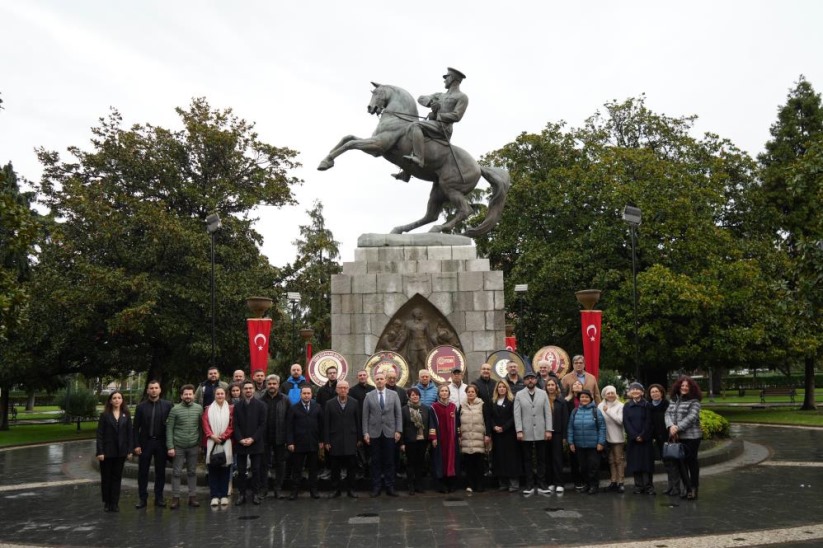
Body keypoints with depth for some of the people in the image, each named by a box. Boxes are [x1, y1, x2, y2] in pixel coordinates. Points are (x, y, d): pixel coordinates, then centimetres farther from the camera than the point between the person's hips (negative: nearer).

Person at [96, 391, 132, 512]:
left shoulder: (126, 415, 4)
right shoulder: (104, 415, -3)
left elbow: (129, 433, 4)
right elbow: (99, 434, -6)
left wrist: (129, 450, -2)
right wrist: (100, 452, -12)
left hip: (120, 452, 2)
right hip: (107, 451, -2)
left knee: (117, 477, 6)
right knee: (106, 477, 7)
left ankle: (115, 503, 12)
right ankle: (107, 503, 18)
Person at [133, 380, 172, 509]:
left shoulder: (167, 405, -1)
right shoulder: (141, 406, 1)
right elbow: (136, 427, 1)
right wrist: (136, 444, -6)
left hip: (161, 442, 0)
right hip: (145, 442, 0)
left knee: (160, 472, 7)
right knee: (143, 472, 5)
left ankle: (159, 498, 16)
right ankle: (142, 498, 14)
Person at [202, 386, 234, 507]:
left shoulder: (230, 409, 7)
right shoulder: (208, 409, 10)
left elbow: (232, 425, 0)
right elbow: (205, 424, 2)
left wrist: (223, 436, -12)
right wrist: (212, 436, -13)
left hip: (226, 443, -1)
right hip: (212, 443, 1)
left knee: (225, 469, 2)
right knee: (212, 469, 0)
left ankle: (224, 495, 9)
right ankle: (214, 496, 5)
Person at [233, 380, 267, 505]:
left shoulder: (261, 405, 1)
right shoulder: (237, 406, 9)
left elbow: (262, 424, -3)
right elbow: (235, 425, 4)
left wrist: (252, 438, -11)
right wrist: (240, 439, -9)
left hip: (256, 443, -2)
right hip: (240, 443, 2)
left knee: (256, 470, 1)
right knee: (241, 471, 3)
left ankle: (255, 493, 9)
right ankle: (241, 494, 9)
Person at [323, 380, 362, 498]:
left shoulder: (354, 403, 4)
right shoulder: (329, 404, 3)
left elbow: (358, 421, 5)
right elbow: (326, 423, 1)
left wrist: (359, 438, 2)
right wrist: (326, 441, -3)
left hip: (351, 440, 0)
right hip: (335, 441, 0)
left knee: (351, 466, 2)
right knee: (335, 467, 5)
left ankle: (350, 489, 13)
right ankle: (337, 489, 16)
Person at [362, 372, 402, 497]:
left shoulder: (393, 395, 4)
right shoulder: (369, 396, 3)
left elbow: (398, 414, 4)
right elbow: (365, 416, 2)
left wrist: (398, 430, -3)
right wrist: (365, 432, -4)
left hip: (389, 432, 0)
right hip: (374, 433, 0)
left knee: (389, 461, 4)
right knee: (376, 461, 4)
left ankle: (390, 486, 11)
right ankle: (376, 486, 12)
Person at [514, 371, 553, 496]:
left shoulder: (543, 394, 5)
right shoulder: (519, 395, 1)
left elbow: (548, 412, 2)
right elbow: (517, 414, -3)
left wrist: (548, 430, -5)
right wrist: (519, 431, -11)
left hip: (541, 433, 1)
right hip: (526, 433, -1)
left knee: (541, 459, 6)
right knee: (527, 460, 6)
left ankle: (542, 485, 14)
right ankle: (529, 485, 13)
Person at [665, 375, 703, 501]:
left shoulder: (694, 401, -5)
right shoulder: (674, 400, 13)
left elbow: (691, 417, -16)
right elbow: (668, 413, 3)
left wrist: (678, 428, -20)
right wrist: (671, 426, -16)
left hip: (691, 436, -5)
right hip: (676, 437, 5)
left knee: (691, 461, 2)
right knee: (681, 462, 7)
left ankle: (694, 488, 12)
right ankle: (686, 486, 18)